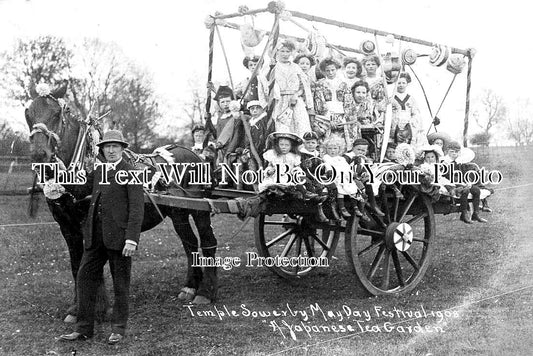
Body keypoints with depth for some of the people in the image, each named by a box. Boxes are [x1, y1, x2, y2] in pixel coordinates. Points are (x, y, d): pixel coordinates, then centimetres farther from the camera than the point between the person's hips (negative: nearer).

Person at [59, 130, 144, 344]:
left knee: (121, 283, 5)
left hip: (119, 236, -6)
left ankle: (119, 329, 18)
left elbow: (137, 209, -12)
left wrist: (131, 239, -19)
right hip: (95, 236, 6)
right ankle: (84, 328, 15)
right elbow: (79, 191, 16)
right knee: (85, 277, 6)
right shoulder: (98, 172, 15)